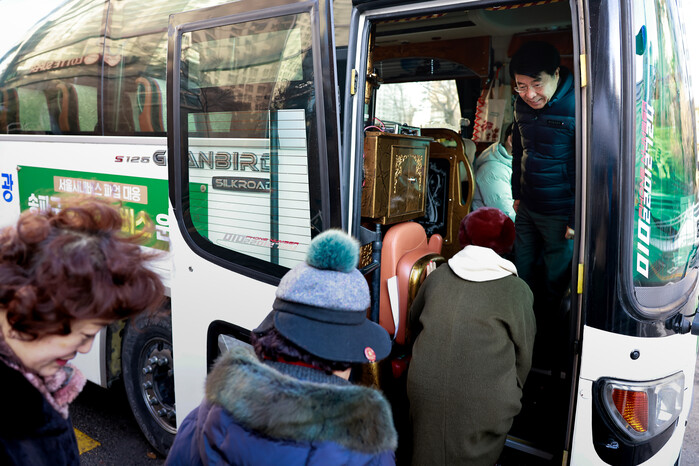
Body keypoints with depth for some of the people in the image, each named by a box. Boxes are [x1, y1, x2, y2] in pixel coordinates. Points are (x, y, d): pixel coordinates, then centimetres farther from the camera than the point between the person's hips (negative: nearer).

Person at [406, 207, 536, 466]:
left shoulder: (439, 275, 1)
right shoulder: (516, 291, -7)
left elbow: (413, 323, 17)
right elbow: (523, 356, 3)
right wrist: (511, 395, 20)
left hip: (425, 392, 3)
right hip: (483, 404, -2)